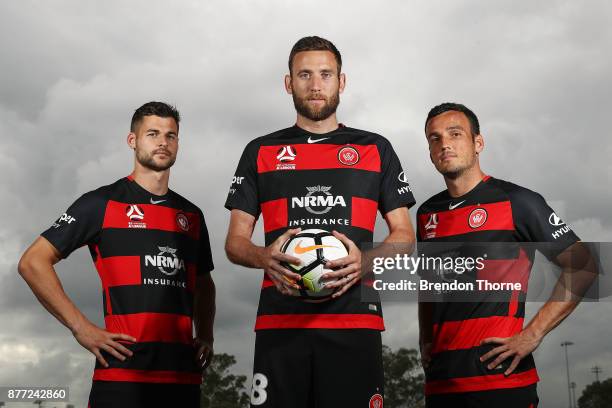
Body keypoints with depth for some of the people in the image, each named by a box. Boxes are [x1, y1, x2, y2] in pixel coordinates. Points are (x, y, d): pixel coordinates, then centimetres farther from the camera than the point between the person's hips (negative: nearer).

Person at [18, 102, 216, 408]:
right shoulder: (102, 203, 1)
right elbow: (33, 262, -3)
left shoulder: (192, 215, 16)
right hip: (122, 369, -5)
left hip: (184, 373, 5)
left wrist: (206, 336, 11)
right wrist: (82, 328, -10)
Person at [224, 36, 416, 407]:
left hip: (355, 320, 0)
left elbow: (404, 234, 11)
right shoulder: (261, 152, 13)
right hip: (280, 320, 1)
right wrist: (265, 257, -12)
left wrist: (366, 261, -10)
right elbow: (235, 241, 11)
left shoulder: (376, 149, 13)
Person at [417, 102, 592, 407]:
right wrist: (425, 341, 12)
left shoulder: (516, 201, -4)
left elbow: (581, 268, -4)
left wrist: (532, 336, -10)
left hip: (501, 376, -5)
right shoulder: (426, 213, 12)